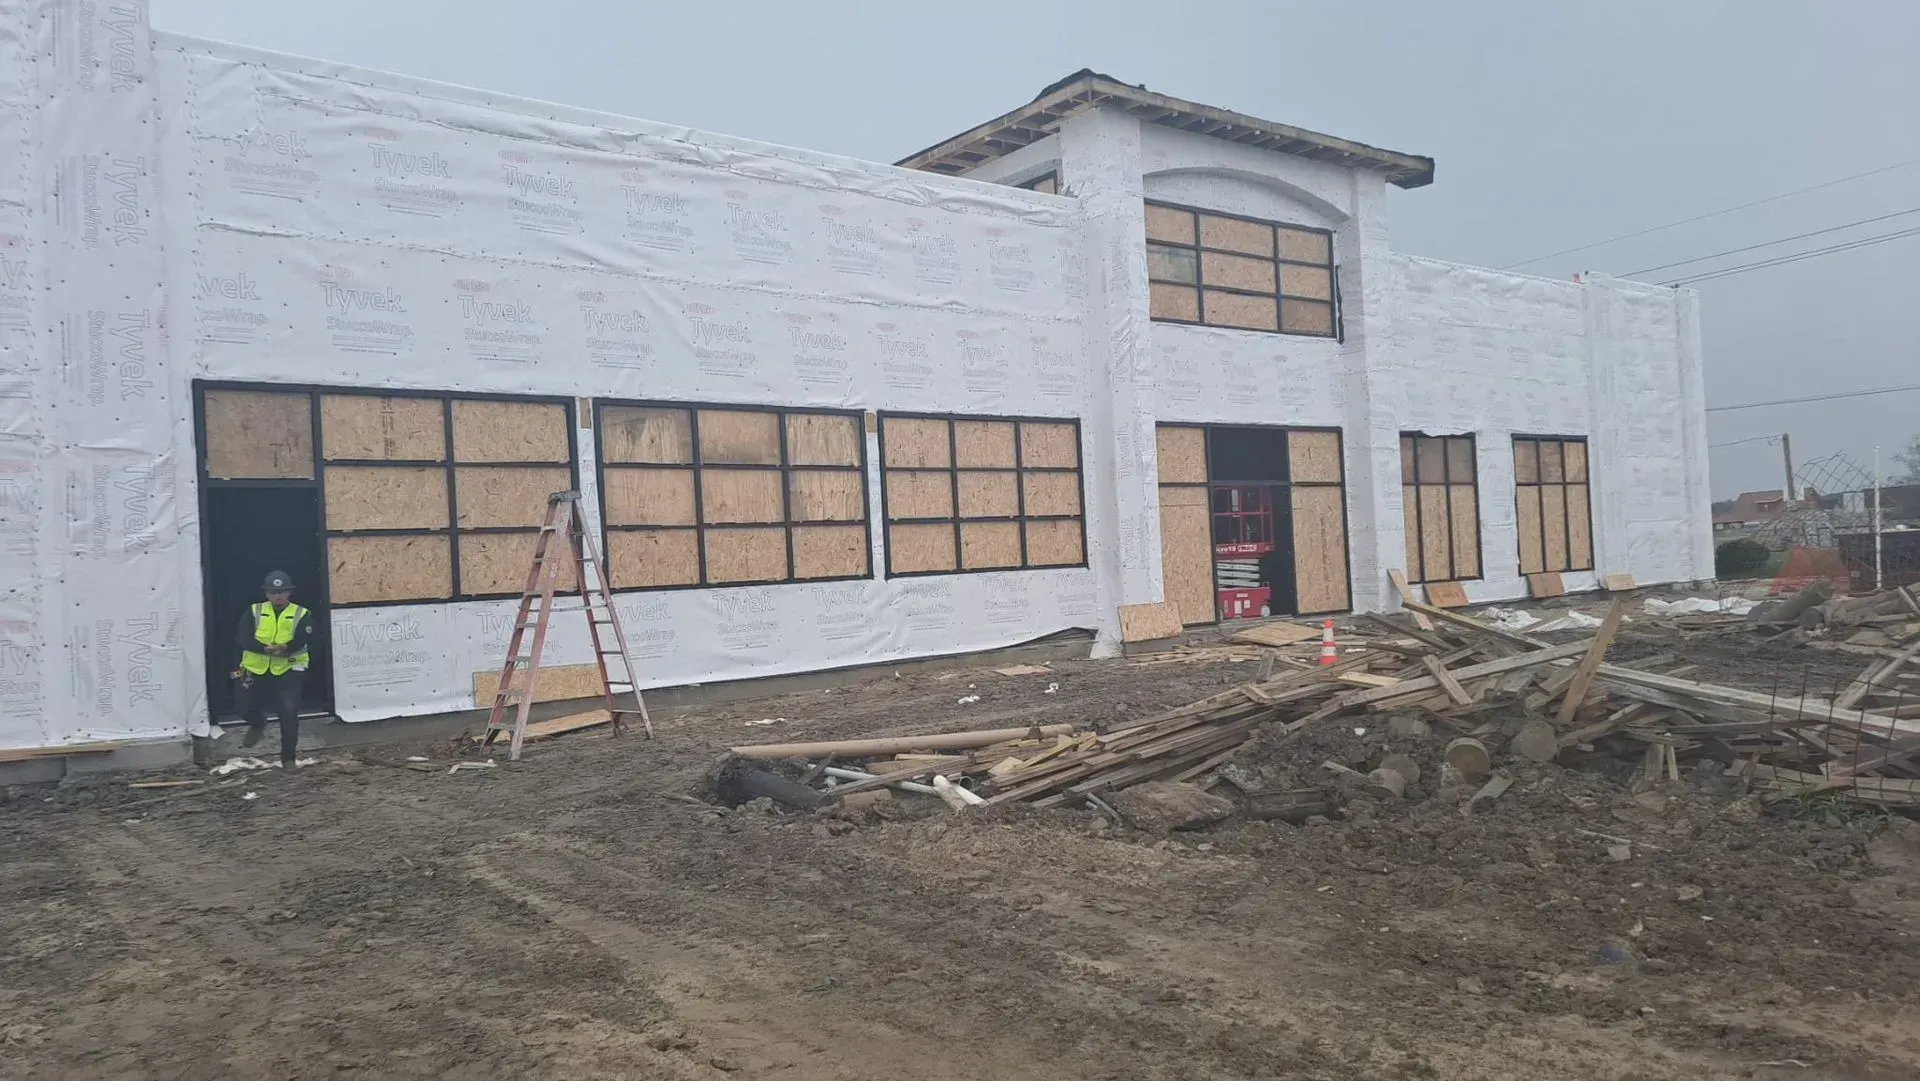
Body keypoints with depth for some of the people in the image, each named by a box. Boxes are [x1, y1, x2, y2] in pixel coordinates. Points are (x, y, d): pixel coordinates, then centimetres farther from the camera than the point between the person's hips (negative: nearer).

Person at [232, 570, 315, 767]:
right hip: (256, 670, 2)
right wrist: (267, 649, -28)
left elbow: (305, 641, -16)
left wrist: (286, 648, -35)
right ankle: (258, 725, 39)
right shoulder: (254, 612, 2)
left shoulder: (301, 614, -1)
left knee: (289, 711, -11)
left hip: (288, 670, -2)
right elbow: (243, 639, -12)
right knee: (244, 706, 1)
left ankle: (288, 757, 5)